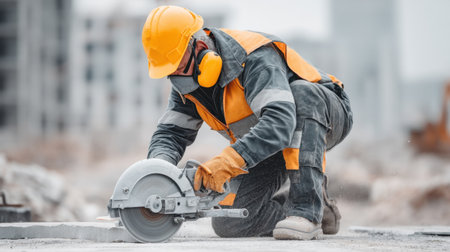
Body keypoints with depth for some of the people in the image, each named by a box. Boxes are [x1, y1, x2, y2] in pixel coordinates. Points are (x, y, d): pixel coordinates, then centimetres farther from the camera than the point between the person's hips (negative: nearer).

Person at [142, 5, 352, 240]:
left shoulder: (255, 58, -34)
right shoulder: (189, 80, -8)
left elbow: (279, 122, -47)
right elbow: (171, 133, -7)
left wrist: (229, 161, -59)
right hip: (271, 148, 7)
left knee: (300, 92, -42)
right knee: (228, 225, -11)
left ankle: (308, 207, -40)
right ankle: (305, 207, 13)